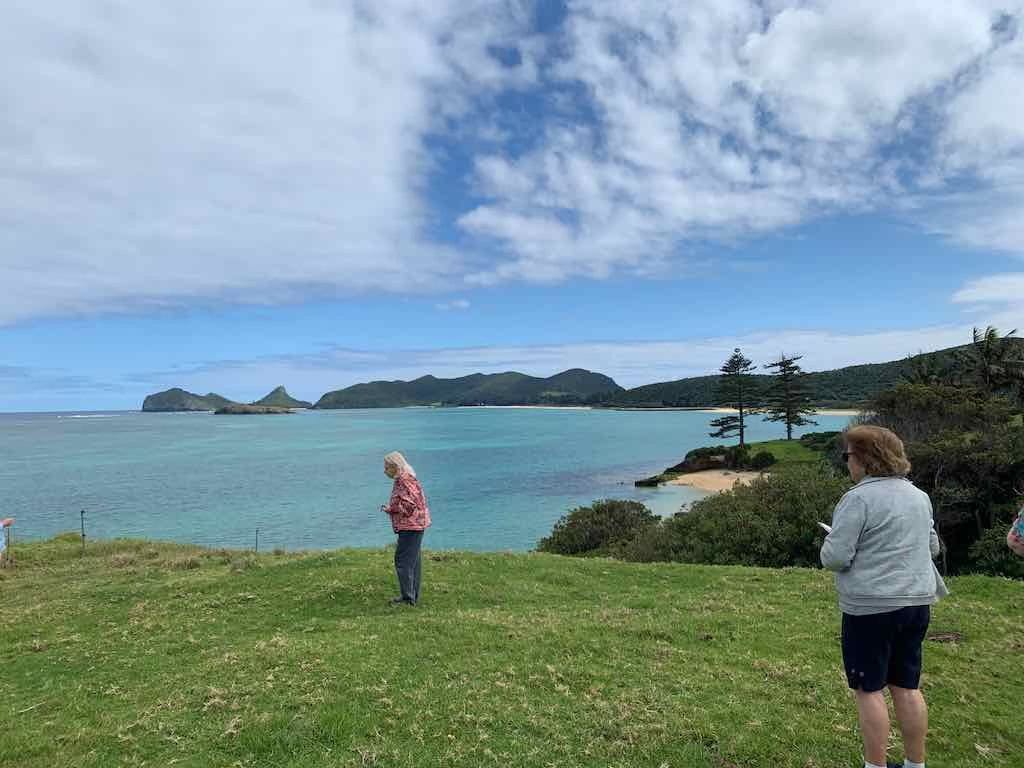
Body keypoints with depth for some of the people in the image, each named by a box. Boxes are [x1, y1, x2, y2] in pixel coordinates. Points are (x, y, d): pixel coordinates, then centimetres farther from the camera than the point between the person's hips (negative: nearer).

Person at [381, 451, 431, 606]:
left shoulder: (404, 481, -17)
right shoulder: (403, 479, 16)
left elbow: (408, 504, -24)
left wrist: (390, 509, -12)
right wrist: (390, 508, 12)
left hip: (410, 526, -11)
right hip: (414, 526, 11)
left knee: (403, 560, -7)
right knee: (412, 561, 15)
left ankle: (407, 597, -3)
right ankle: (413, 596, 24)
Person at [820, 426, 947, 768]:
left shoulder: (859, 498, -17)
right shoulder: (919, 495, 8)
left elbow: (834, 558, -19)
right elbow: (932, 547, 21)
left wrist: (829, 545, 2)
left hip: (871, 608, -7)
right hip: (917, 602, 8)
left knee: (869, 689, 5)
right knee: (907, 687, 17)